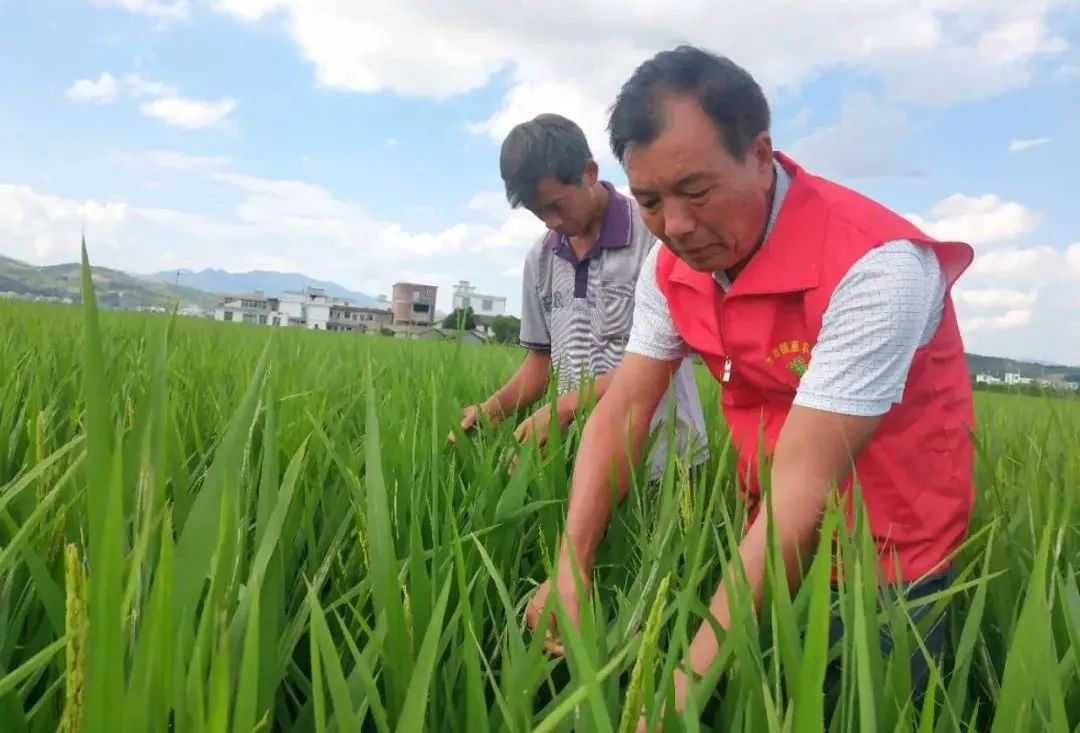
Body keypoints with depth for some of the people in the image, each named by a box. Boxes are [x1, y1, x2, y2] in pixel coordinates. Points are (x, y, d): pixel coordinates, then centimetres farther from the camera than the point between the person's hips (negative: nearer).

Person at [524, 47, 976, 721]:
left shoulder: (873, 266, -30)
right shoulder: (672, 265, -8)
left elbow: (803, 483, -34)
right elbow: (623, 410, -10)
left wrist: (690, 679, -35)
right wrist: (570, 574, -23)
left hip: (888, 565, -5)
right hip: (771, 546, 6)